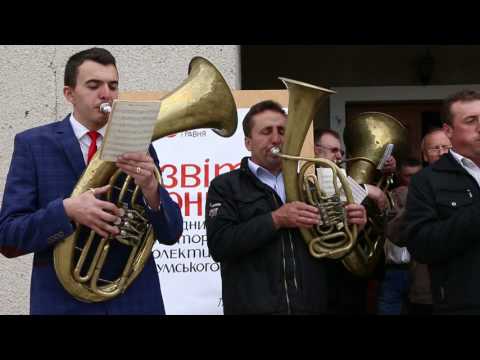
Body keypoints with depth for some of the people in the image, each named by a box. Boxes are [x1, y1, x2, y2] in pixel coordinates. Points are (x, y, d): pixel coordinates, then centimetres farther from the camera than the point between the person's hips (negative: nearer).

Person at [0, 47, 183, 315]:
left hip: (135, 301, 2)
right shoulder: (32, 144, -3)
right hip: (63, 302, -2)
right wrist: (66, 210, -23)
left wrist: (150, 189, -20)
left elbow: (171, 234, -2)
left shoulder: (138, 145, 3)